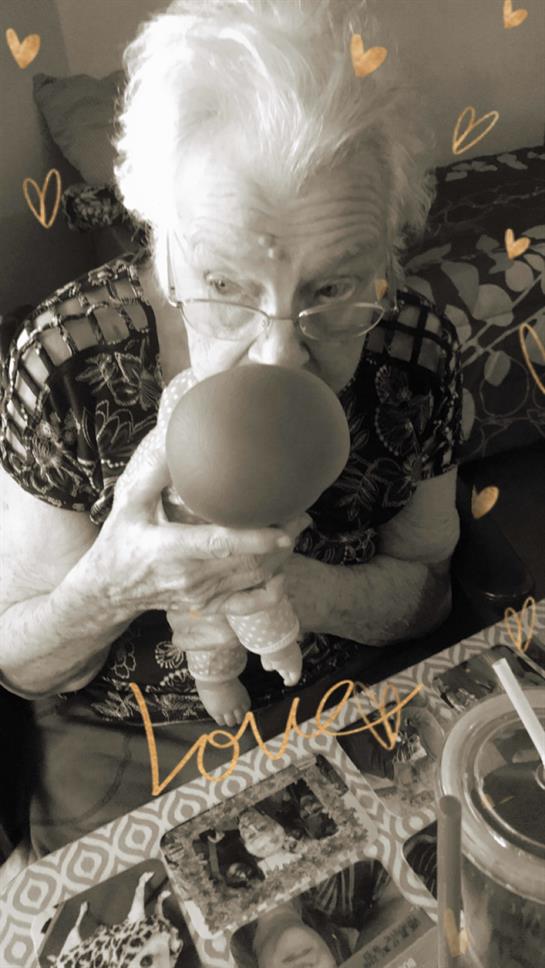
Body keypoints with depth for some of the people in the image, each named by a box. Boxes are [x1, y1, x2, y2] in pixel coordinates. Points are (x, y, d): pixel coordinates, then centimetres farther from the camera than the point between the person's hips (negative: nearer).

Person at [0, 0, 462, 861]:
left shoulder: (417, 348, -18)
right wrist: (113, 585, -34)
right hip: (118, 743, -2)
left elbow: (425, 586, -4)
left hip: (337, 709, 3)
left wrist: (302, 589, -25)